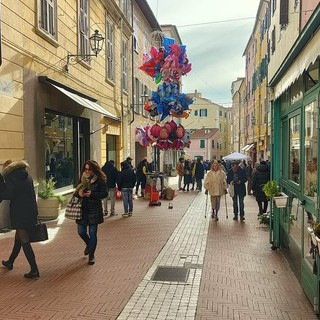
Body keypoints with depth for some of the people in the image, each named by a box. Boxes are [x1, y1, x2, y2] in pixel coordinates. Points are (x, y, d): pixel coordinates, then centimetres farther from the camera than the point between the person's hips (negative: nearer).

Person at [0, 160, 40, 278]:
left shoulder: (11, 176, -11)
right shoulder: (27, 175, 13)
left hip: (20, 213, -8)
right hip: (31, 211, 8)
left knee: (24, 241, -3)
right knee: (18, 238, 22)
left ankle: (34, 270, -4)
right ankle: (10, 262, 40)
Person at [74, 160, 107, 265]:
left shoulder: (100, 180, -7)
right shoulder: (82, 179, 6)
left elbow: (105, 193, -9)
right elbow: (76, 192, 10)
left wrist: (92, 194, -21)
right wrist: (79, 193, -14)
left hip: (94, 209, -4)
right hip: (82, 209, 4)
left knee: (92, 233, 1)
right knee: (81, 232, 7)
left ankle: (91, 256, 17)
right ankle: (89, 245, 41)